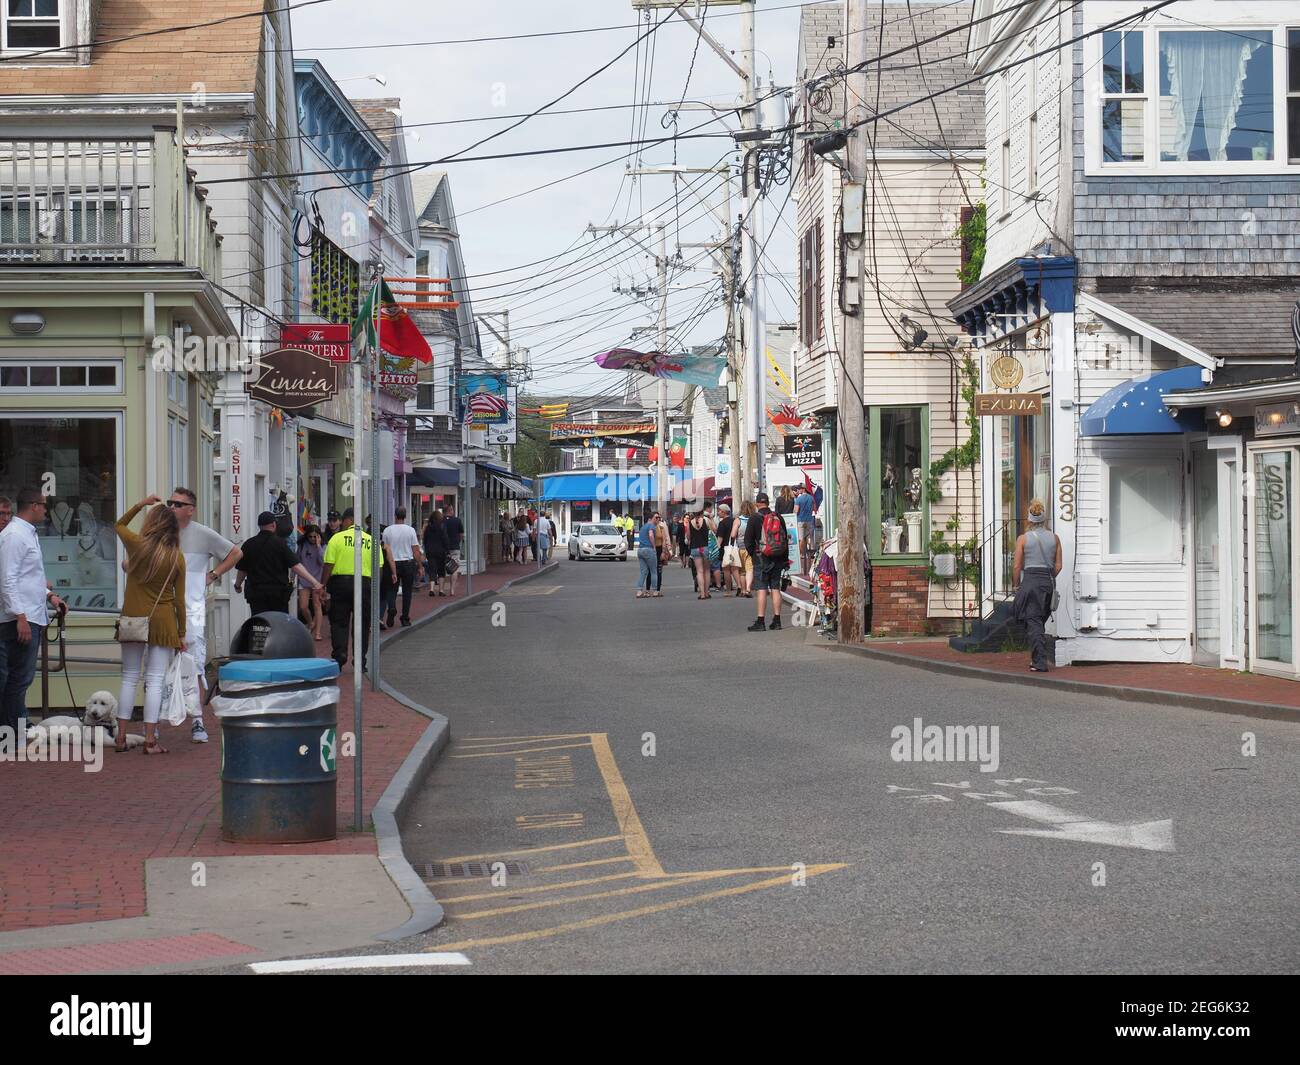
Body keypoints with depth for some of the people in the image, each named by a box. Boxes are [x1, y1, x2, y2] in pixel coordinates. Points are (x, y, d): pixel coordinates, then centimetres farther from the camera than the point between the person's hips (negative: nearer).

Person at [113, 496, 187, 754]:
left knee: (129, 678, 11)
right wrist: (181, 633, 8)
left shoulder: (137, 545, -4)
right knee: (155, 681, 0)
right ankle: (150, 739, -3)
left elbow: (119, 524, 20)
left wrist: (140, 504, 20)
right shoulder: (177, 558, -4)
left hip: (133, 617, 1)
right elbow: (180, 599, 0)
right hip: (163, 621, -1)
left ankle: (121, 736, 12)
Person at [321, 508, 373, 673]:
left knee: (338, 622, 7)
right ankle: (360, 662, 10)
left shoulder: (337, 538, -2)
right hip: (364, 583, 2)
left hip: (341, 582, -2)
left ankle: (339, 654, -7)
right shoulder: (371, 540, 6)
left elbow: (328, 565, -5)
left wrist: (323, 586, 1)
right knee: (362, 625, 8)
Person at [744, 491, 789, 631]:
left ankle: (761, 621, -8)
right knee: (776, 588, 8)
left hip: (761, 558, -4)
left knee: (762, 589, -5)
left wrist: (753, 554, 8)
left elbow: (748, 540, -7)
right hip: (778, 559, 4)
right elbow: (785, 539, 12)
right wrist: (785, 559, 17)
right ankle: (777, 621, 9)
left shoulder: (754, 518, -8)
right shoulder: (778, 517, 7)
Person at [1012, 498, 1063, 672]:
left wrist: (1017, 586, 8)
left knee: (1034, 622, -3)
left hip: (1030, 580, -4)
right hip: (1049, 581, 4)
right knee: (1040, 622, 16)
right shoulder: (1054, 538, 4)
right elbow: (1058, 566, 6)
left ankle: (1040, 663, -9)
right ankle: (1036, 659, 19)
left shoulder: (1023, 538, -5)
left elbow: (1017, 566, -4)